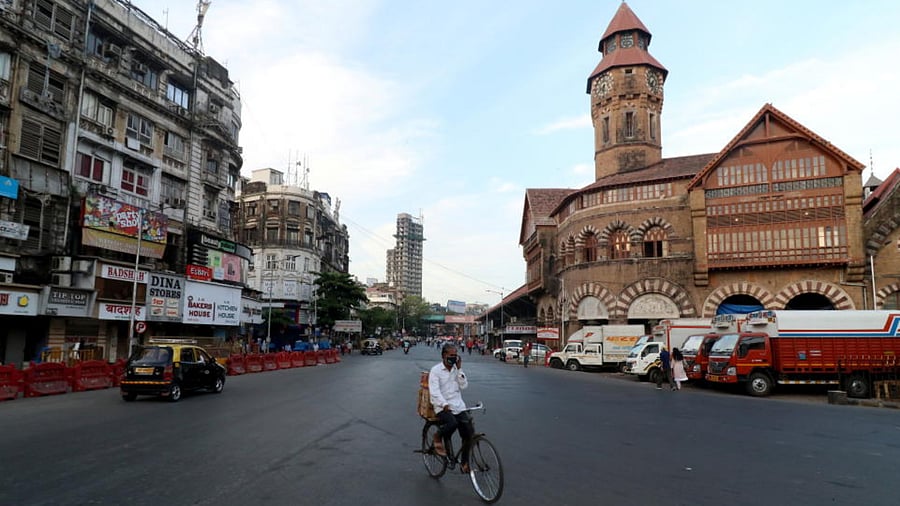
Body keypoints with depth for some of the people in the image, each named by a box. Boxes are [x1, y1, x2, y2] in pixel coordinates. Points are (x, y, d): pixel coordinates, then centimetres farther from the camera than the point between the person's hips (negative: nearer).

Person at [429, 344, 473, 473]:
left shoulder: (457, 369, 11)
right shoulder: (436, 370, -5)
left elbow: (464, 386, 1)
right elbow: (434, 391, -15)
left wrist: (459, 369, -6)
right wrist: (444, 404, -28)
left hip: (458, 406, 5)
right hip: (443, 407, -5)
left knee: (469, 433, -8)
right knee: (452, 423, -34)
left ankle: (465, 462, 11)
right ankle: (438, 437, -1)